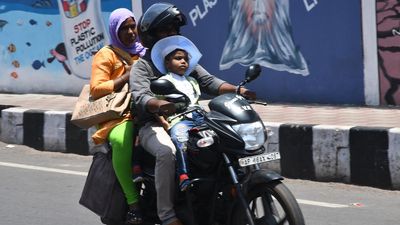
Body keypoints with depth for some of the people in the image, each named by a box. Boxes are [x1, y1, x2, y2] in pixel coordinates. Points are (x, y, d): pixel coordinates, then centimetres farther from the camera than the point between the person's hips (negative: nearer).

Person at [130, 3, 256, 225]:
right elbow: (140, 98, -15)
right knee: (167, 151, -37)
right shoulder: (142, 65, 2)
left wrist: (236, 90, -12)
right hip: (155, 125, -6)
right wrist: (160, 105, -39)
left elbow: (208, 81, 8)